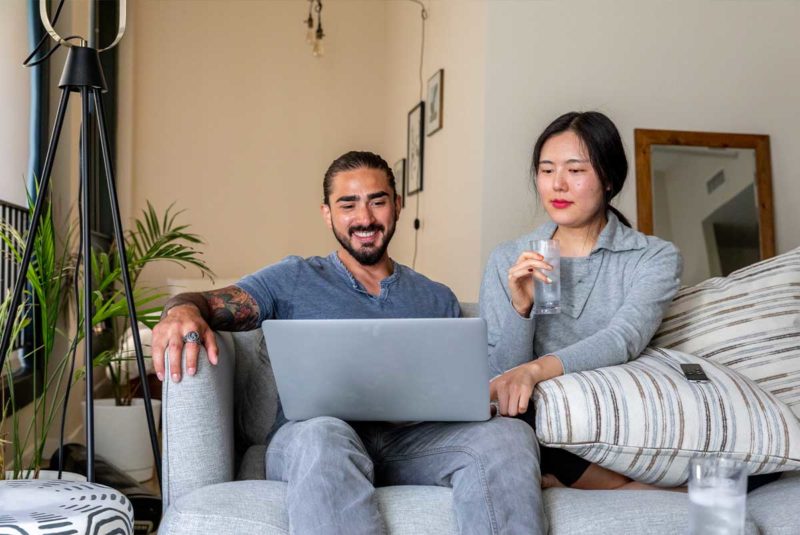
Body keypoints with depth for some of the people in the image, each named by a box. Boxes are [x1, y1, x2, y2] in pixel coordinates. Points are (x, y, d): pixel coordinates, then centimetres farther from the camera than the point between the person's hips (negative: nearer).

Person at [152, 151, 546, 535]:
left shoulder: (438, 299, 23)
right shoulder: (294, 280, 17)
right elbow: (211, 304, 5)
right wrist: (184, 309, -21)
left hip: (412, 441, 2)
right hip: (309, 441, -1)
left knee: (510, 435, -28)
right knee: (322, 434, -39)